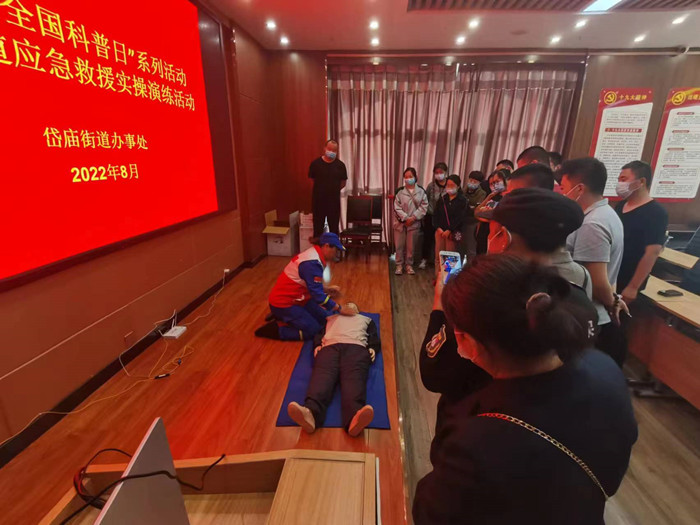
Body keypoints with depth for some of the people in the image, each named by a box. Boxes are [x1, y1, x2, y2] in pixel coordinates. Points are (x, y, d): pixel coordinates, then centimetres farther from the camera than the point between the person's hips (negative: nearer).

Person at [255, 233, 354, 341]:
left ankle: (282, 316, 19)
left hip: (296, 298, 10)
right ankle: (276, 328, 0)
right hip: (283, 303, -10)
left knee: (323, 319, 11)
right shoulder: (312, 263, -28)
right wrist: (340, 309, -21)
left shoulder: (313, 253, 2)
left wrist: (325, 290, 6)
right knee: (313, 331, -9)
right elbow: (318, 295, -27)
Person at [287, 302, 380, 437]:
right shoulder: (331, 318, 40)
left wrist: (372, 348, 1)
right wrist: (317, 345, 3)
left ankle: (354, 418, -63)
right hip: (329, 347, 1)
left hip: (356, 347, -1)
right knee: (322, 375, -32)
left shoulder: (366, 319, 40)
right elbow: (319, 333, 26)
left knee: (354, 377, -34)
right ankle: (310, 413, -60)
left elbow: (374, 337, 25)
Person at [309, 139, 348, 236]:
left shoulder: (340, 165, -2)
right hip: (318, 200, 0)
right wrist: (321, 189, 7)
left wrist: (333, 189, 5)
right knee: (318, 226, 9)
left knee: (334, 226, 8)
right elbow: (311, 180, 6)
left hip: (334, 200, 0)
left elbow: (343, 182, 7)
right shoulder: (316, 163, -4)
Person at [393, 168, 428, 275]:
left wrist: (413, 218, -12)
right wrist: (406, 218, -14)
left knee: (410, 245, 9)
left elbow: (423, 207, -3)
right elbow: (397, 207, -5)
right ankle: (399, 265, 17)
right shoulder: (400, 191, -1)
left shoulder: (421, 191, 1)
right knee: (399, 245, 5)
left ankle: (409, 265, 22)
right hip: (400, 223, 0)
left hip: (414, 223, 0)